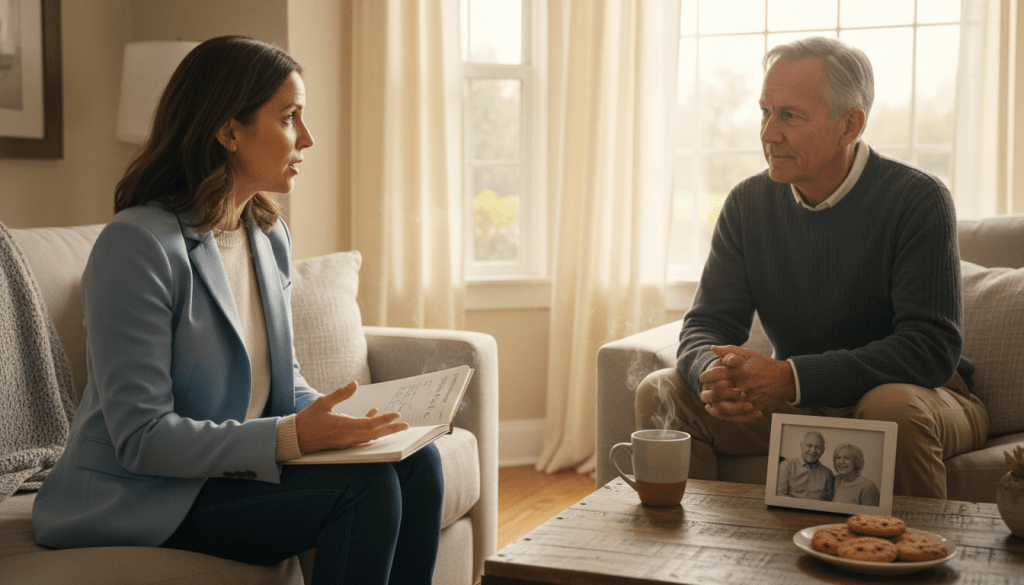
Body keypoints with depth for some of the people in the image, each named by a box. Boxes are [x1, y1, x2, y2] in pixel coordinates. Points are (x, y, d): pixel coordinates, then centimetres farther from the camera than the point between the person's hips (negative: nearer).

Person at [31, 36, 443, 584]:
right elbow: (139, 436, -22)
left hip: (238, 466, 8)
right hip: (141, 495, -8)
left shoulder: (270, 235, 8)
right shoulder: (138, 244, -19)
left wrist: (328, 418, -5)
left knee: (416, 462, -12)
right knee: (364, 483, -24)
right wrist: (290, 436, -29)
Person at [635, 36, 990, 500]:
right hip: (799, 403, 4)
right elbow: (707, 323, -3)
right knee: (663, 391, -13)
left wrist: (791, 377, -34)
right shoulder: (748, 203, -2)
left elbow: (932, 347, -25)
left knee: (893, 406, -37)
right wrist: (714, 373, -30)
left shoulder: (918, 200, -17)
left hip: (921, 395, -4)